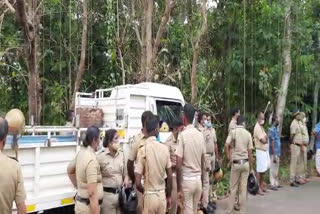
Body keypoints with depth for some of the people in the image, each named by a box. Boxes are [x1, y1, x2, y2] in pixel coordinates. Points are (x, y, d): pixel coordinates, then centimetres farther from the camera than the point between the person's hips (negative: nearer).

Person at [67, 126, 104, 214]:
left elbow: (70, 170, 22)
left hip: (81, 202, 9)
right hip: (88, 206, -9)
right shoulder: (92, 159, -24)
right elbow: (92, 193, -27)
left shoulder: (82, 152, 4)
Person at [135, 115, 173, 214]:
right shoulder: (165, 148, -5)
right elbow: (170, 177, 1)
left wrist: (145, 191, 7)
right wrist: (169, 196, 15)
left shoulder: (142, 150, -14)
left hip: (150, 195, -3)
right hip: (162, 195, 3)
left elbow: (138, 183, -15)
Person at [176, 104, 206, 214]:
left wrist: (179, 188, -11)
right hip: (198, 179, 6)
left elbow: (178, 165, -17)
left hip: (186, 180, -5)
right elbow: (203, 162, 9)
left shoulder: (182, 135, -14)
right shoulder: (200, 135, 3)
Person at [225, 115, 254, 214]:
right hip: (245, 163, 2)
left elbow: (226, 146, -16)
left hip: (236, 163, -2)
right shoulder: (248, 134, 1)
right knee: (243, 188, 8)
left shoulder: (233, 132, -4)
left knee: (233, 188, 8)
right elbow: (250, 152, 2)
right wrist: (251, 168, 8)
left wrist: (229, 159, -4)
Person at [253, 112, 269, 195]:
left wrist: (265, 138, -4)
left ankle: (262, 184, 26)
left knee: (264, 169, 15)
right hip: (260, 151, -9)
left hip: (265, 150, 9)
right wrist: (266, 138, -1)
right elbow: (263, 140, -19)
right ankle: (259, 187, 5)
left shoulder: (261, 127, 14)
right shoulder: (257, 128, -17)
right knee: (260, 170, -3)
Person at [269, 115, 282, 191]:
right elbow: (272, 143, -18)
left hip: (278, 153, 9)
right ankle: (272, 185, 4)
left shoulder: (277, 129, 12)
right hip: (274, 153, -9)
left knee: (276, 169, 14)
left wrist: (279, 153, 16)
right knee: (273, 169, -2)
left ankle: (276, 183, 22)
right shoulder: (272, 130, -15)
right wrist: (274, 155, -19)